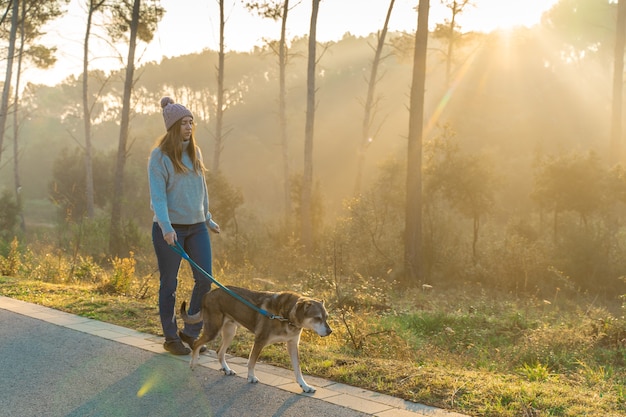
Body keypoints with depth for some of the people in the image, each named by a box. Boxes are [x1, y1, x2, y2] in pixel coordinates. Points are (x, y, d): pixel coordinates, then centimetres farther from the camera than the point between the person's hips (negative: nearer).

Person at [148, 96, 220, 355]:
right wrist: (166, 227, -25)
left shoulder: (195, 152, 10)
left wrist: (208, 219, 22)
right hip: (170, 229, -5)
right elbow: (157, 195, -14)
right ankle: (171, 338, 17)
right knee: (169, 283, 4)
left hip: (196, 226, 6)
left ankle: (190, 333, 17)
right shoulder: (160, 156, -8)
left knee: (205, 279, 2)